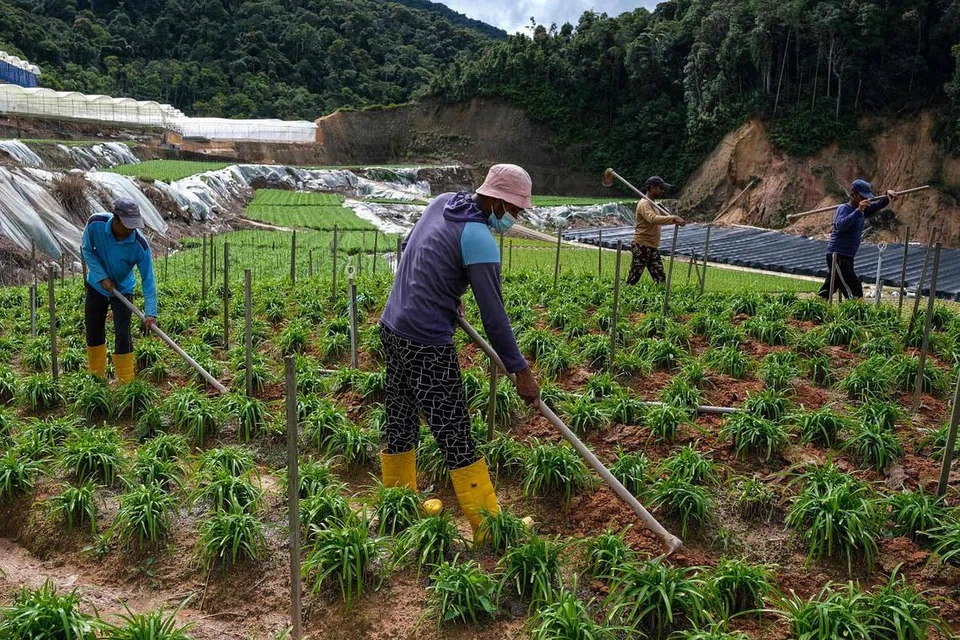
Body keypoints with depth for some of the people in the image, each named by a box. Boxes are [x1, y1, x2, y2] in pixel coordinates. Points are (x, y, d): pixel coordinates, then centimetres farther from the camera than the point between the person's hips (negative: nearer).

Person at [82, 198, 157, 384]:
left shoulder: (140, 244, -31)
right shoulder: (95, 224, -26)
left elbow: (148, 279, -26)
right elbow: (88, 251, -9)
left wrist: (150, 312, -32)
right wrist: (102, 277, -21)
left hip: (122, 290, -3)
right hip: (96, 286, 3)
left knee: (123, 335, -10)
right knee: (93, 333, 13)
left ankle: (125, 382, 1)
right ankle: (97, 376, 31)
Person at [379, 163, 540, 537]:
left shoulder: (441, 202, 8)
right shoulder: (480, 239, -17)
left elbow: (407, 248, 24)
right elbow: (493, 315, -18)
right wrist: (520, 371, -12)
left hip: (392, 327, 9)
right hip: (427, 344, -9)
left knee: (401, 422, 18)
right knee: (455, 437, -2)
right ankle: (489, 526, 9)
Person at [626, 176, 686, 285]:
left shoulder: (651, 203, 18)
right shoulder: (644, 204, -15)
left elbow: (658, 220, 22)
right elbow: (652, 219, -33)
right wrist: (674, 218, -34)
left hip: (653, 247, 10)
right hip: (642, 247, -10)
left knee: (660, 279, 6)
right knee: (633, 279, -4)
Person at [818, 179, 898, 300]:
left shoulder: (862, 210, 13)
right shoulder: (844, 208, -13)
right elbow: (840, 225, -31)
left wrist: (888, 197, -13)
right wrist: (858, 211, -39)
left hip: (847, 258, 9)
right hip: (837, 256, -9)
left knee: (826, 292, 14)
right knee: (855, 293, -17)